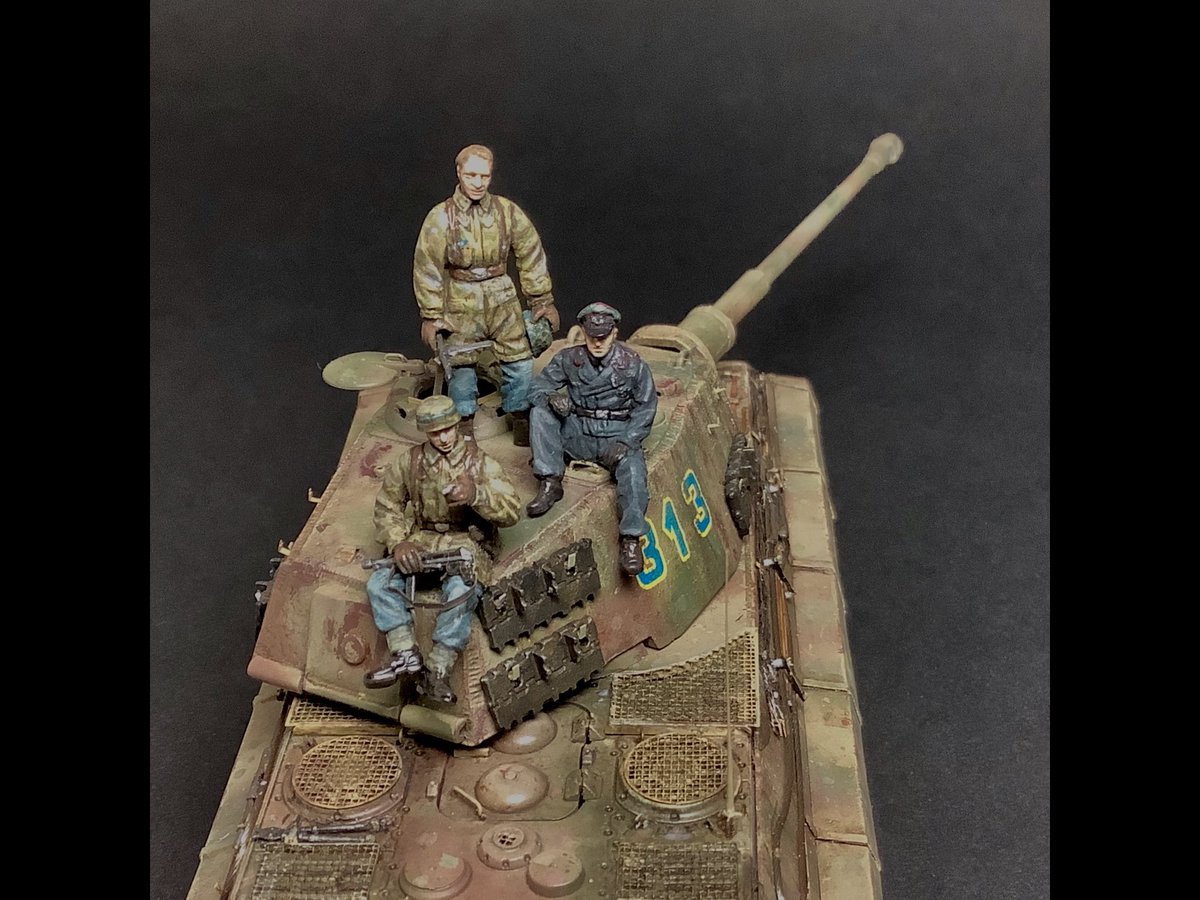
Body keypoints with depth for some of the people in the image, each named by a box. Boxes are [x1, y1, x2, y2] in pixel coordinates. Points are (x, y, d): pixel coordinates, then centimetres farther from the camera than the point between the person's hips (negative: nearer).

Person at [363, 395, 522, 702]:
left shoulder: (480, 463, -3)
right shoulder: (410, 461, 5)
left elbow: (512, 511, -12)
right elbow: (386, 505, 9)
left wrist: (476, 495, -32)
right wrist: (398, 542, -11)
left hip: (467, 544, -3)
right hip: (420, 541, 4)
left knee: (461, 593, -33)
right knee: (379, 583, -20)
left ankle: (438, 671, -25)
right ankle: (405, 654, -20)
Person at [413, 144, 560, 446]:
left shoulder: (508, 211, -5)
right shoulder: (441, 217, -10)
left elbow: (532, 257, 2)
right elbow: (427, 268, -5)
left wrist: (543, 301, 3)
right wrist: (430, 316, -5)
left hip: (503, 301, 2)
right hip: (460, 305, -1)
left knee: (520, 362, 2)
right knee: (461, 367, 7)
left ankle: (521, 418, 21)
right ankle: (464, 423, 26)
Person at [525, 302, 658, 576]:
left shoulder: (632, 363, -6)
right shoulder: (569, 359, -1)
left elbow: (646, 407, -2)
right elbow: (537, 387, 3)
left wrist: (626, 442, -15)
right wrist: (551, 398, -23)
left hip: (619, 435, -3)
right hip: (579, 434, 3)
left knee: (632, 469, -32)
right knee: (539, 412, -18)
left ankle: (631, 539, -25)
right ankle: (550, 483, -18)